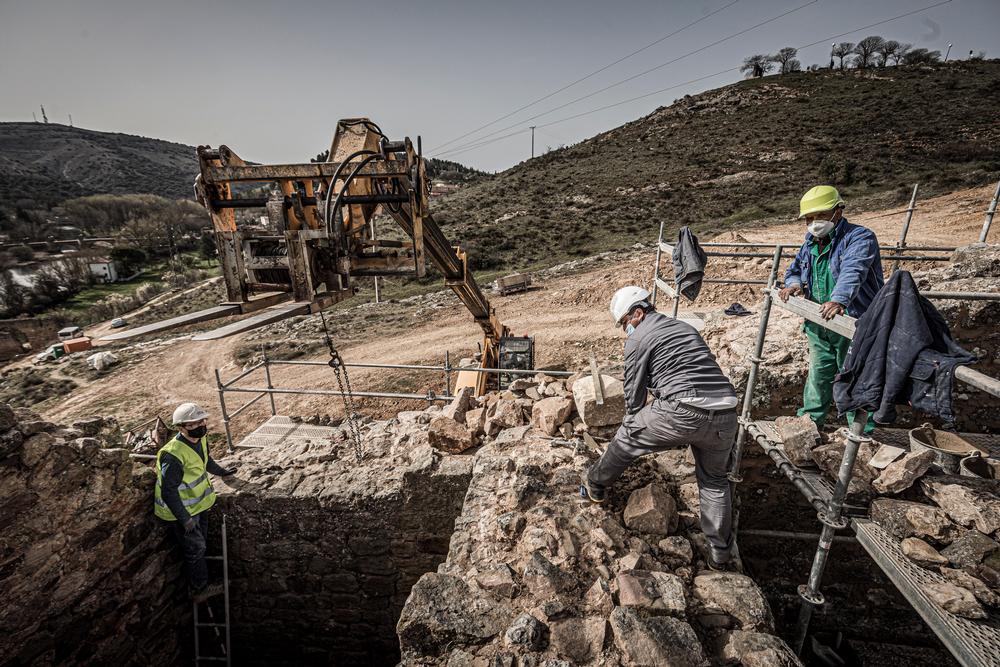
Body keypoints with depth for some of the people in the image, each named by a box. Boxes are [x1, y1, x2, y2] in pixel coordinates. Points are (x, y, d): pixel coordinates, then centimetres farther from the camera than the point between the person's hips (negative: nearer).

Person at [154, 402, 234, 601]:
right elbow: (168, 491, -27)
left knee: (200, 542, 22)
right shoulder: (173, 455, -34)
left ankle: (199, 584, 42)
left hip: (199, 503, 8)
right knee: (195, 549, 8)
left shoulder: (201, 439, -9)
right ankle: (200, 590, 29)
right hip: (181, 510, -8)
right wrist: (185, 519, -23)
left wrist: (221, 471, 29)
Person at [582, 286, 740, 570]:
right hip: (725, 414, 7)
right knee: (715, 480, 26)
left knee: (626, 437, 18)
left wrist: (637, 429, 24)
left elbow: (634, 394, 6)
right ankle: (720, 554, 35)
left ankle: (595, 486, 37)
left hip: (683, 412, -7)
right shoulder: (686, 328, 25)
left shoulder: (638, 339, 3)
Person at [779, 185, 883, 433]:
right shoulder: (810, 244, 10)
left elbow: (852, 272, -32)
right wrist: (793, 283, -6)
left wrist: (839, 300, -50)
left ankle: (862, 432, 16)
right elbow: (793, 270, 19)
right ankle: (810, 420, 32)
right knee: (818, 373, 18)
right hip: (818, 326, 7)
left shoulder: (859, 237, -13)